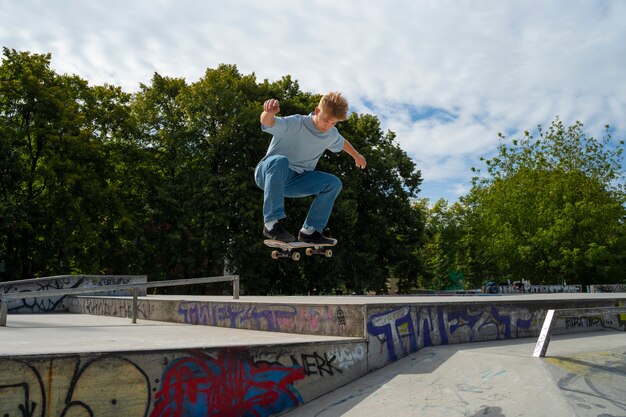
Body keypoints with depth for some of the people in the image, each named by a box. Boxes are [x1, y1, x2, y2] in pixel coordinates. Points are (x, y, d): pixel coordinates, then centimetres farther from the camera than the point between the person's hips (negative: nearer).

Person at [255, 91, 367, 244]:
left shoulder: (332, 135, 3)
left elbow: (342, 142, 28)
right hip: (268, 173, -7)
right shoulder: (296, 124, -20)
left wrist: (357, 156, 43)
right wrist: (269, 113, -61)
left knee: (334, 183, -7)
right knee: (280, 161, -41)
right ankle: (272, 223, -40)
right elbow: (268, 122, -37)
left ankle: (310, 231, -10)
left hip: (294, 181, 7)